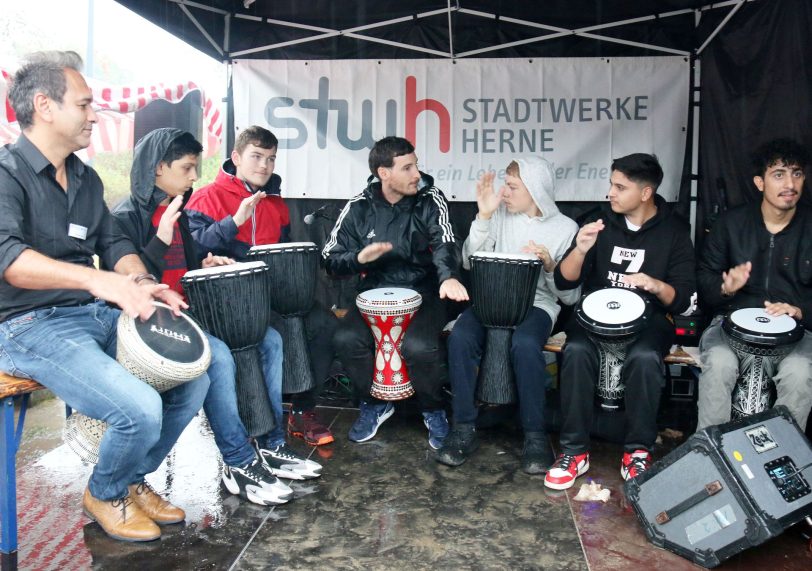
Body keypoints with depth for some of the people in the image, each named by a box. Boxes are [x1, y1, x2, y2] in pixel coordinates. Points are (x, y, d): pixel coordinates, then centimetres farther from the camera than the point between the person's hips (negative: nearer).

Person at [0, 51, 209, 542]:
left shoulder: (86, 178, 14)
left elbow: (113, 243, 15)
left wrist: (139, 282, -7)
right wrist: (97, 279, -39)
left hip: (100, 315, 8)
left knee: (192, 378, -5)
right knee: (141, 409, -26)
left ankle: (133, 480, 17)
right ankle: (105, 495, 8)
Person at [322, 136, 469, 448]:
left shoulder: (430, 199, -5)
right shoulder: (359, 206, 0)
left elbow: (444, 243, -23)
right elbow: (330, 258, 2)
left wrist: (449, 277, -45)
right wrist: (359, 258, -20)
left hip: (423, 294, -2)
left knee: (420, 346, -30)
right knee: (347, 339, -24)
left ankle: (433, 411, 3)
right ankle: (373, 404, 6)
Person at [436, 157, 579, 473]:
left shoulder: (566, 228, 2)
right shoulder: (501, 214, 8)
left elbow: (570, 296, 2)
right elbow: (470, 263, 1)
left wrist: (550, 265, -16)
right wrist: (483, 216, -6)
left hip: (538, 303, -2)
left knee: (524, 344, -36)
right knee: (460, 337, -29)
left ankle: (535, 436, -19)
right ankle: (464, 429, -16)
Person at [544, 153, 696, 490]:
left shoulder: (674, 230, -1)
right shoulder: (600, 221, 1)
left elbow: (683, 299, -3)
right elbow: (564, 281, -3)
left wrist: (656, 286, -25)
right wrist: (581, 249, -22)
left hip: (648, 316, -1)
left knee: (644, 357, -34)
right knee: (577, 351, -30)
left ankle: (638, 453, -14)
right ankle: (575, 451, -17)